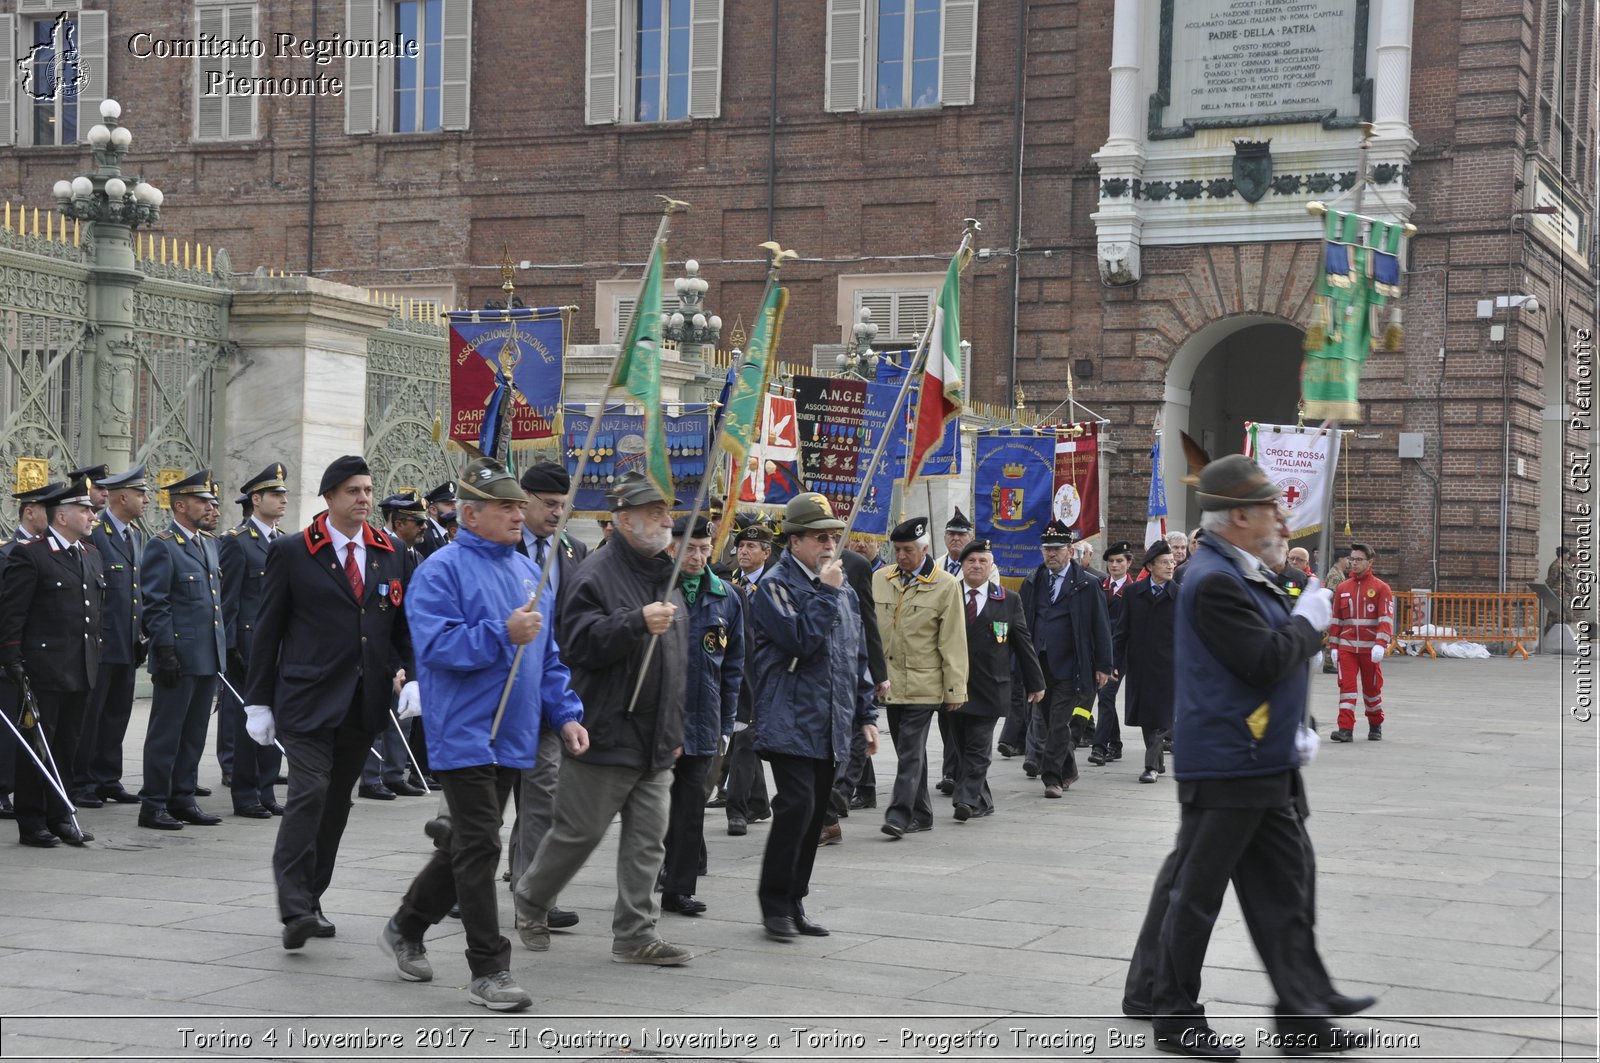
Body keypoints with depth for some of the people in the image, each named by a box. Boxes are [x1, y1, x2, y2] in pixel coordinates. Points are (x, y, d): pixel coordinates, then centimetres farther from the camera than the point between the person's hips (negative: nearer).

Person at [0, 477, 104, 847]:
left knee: (67, 747, 12)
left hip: (80, 671, 7)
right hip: (43, 671, -7)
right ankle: (32, 824, 8)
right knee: (37, 747, 1)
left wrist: (96, 657, 16)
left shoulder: (91, 554, 13)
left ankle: (60, 817, 21)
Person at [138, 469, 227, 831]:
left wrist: (224, 648, 18)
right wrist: (166, 651, -17)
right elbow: (155, 605, -12)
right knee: (166, 733, -2)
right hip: (180, 658, -8)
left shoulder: (209, 544, 17)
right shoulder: (161, 546, -8)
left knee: (194, 733, 12)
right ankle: (153, 805, 4)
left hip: (208, 658, 8)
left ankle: (183, 798, 20)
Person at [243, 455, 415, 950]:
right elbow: (268, 630, 1)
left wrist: (406, 672, -2)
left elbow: (404, 625, 17)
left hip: (364, 704, 5)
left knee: (336, 802, 10)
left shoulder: (392, 555, 11)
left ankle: (310, 902, 21)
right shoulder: (291, 552, -1)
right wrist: (258, 701, -2)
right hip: (308, 699, -5)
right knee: (309, 793, -16)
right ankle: (294, 908, -15)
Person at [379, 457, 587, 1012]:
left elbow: (549, 658, 19)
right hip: (464, 734, -8)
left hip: (513, 738, 8)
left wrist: (565, 714, 9)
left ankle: (406, 929, 34)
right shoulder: (442, 571, -9)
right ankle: (488, 970, -2)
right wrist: (504, 634, -26)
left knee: (469, 845, 16)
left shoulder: (530, 572, 15)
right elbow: (435, 645, -20)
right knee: (479, 847, -8)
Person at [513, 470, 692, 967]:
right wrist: (638, 622, -31)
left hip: (655, 740, 7)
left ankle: (636, 934, 10)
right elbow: (580, 645, -20)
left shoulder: (665, 577, 16)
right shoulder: (596, 575, -10)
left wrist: (675, 730, 23)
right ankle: (530, 902, 24)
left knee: (648, 838, 5)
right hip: (606, 735, -7)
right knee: (578, 832, 2)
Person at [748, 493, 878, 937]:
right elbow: (801, 640, -21)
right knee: (796, 806, -16)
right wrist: (825, 592, -14)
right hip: (790, 725, -7)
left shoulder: (843, 591, 17)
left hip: (831, 730, 7)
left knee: (814, 816, 9)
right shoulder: (775, 587, -6)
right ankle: (775, 901, -4)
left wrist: (866, 715, 18)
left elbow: (858, 657, 22)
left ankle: (794, 902, 17)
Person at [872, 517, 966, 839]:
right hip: (889, 681, 5)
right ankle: (920, 814, 20)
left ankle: (900, 814, -9)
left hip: (922, 683, -5)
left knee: (911, 749, -9)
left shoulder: (945, 585, -5)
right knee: (907, 749, 11)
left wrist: (955, 688, -5)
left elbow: (953, 641, -4)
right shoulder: (879, 579, 8)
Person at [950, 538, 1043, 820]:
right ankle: (982, 801, 19)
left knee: (978, 747, -9)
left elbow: (1024, 643, 8)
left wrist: (1035, 683, 8)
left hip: (989, 688, -2)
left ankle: (967, 799, -11)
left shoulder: (1009, 600, 5)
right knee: (963, 748, 8)